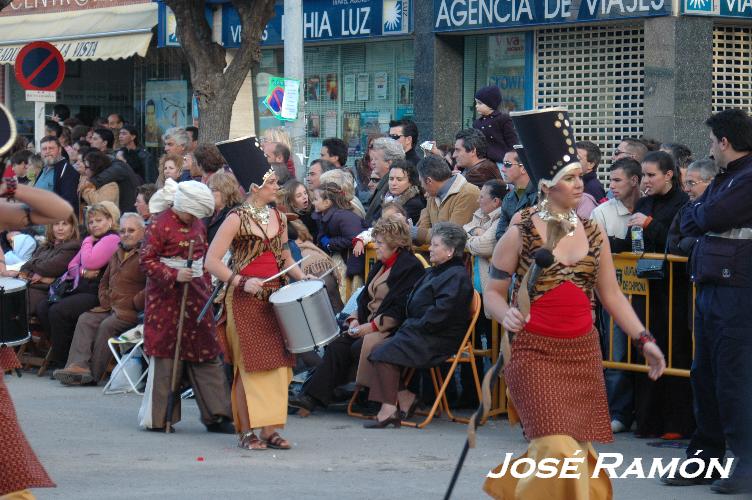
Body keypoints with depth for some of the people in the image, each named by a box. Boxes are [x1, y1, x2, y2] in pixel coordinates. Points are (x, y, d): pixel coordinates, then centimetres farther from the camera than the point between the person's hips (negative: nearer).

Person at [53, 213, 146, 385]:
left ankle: (93, 374, -24)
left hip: (132, 312, -8)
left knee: (107, 325, -29)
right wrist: (105, 300, 13)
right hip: (111, 307, 8)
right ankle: (79, 365, -28)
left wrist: (133, 304, -16)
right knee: (85, 320, -13)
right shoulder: (117, 254, 23)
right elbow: (104, 282, 32)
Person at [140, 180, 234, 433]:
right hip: (168, 297, -6)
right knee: (167, 355, -2)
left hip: (196, 296, 6)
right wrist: (174, 275, -23)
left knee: (206, 354, 3)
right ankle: (158, 418, 8)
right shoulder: (159, 225, -9)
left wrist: (207, 289, 15)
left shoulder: (197, 225, 12)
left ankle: (215, 416, 6)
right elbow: (146, 260, -12)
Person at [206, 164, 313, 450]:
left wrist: (301, 276, 3)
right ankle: (246, 432, 2)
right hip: (245, 300, -6)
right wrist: (242, 282, -21)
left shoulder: (279, 218, 12)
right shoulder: (237, 219, -7)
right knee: (250, 364, -5)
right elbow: (212, 261, -11)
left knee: (277, 363, 2)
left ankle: (269, 429, 7)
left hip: (276, 297, 6)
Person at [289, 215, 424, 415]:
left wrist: (372, 326, -19)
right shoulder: (381, 264, 19)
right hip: (370, 324, 8)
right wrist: (356, 319, 2)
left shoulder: (410, 266, -10)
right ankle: (311, 396, -19)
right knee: (337, 346, -13)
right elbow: (366, 297, 22)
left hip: (393, 329, -8)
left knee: (360, 347, -29)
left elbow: (400, 309, -18)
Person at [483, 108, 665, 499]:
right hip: (535, 352, -5)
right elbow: (493, 291, -1)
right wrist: (505, 314, -22)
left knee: (579, 449, 4)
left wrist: (644, 339, 6)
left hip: (583, 353, 5)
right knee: (556, 446, -16)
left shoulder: (592, 232, 9)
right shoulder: (520, 232, -4)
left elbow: (611, 295, 14)